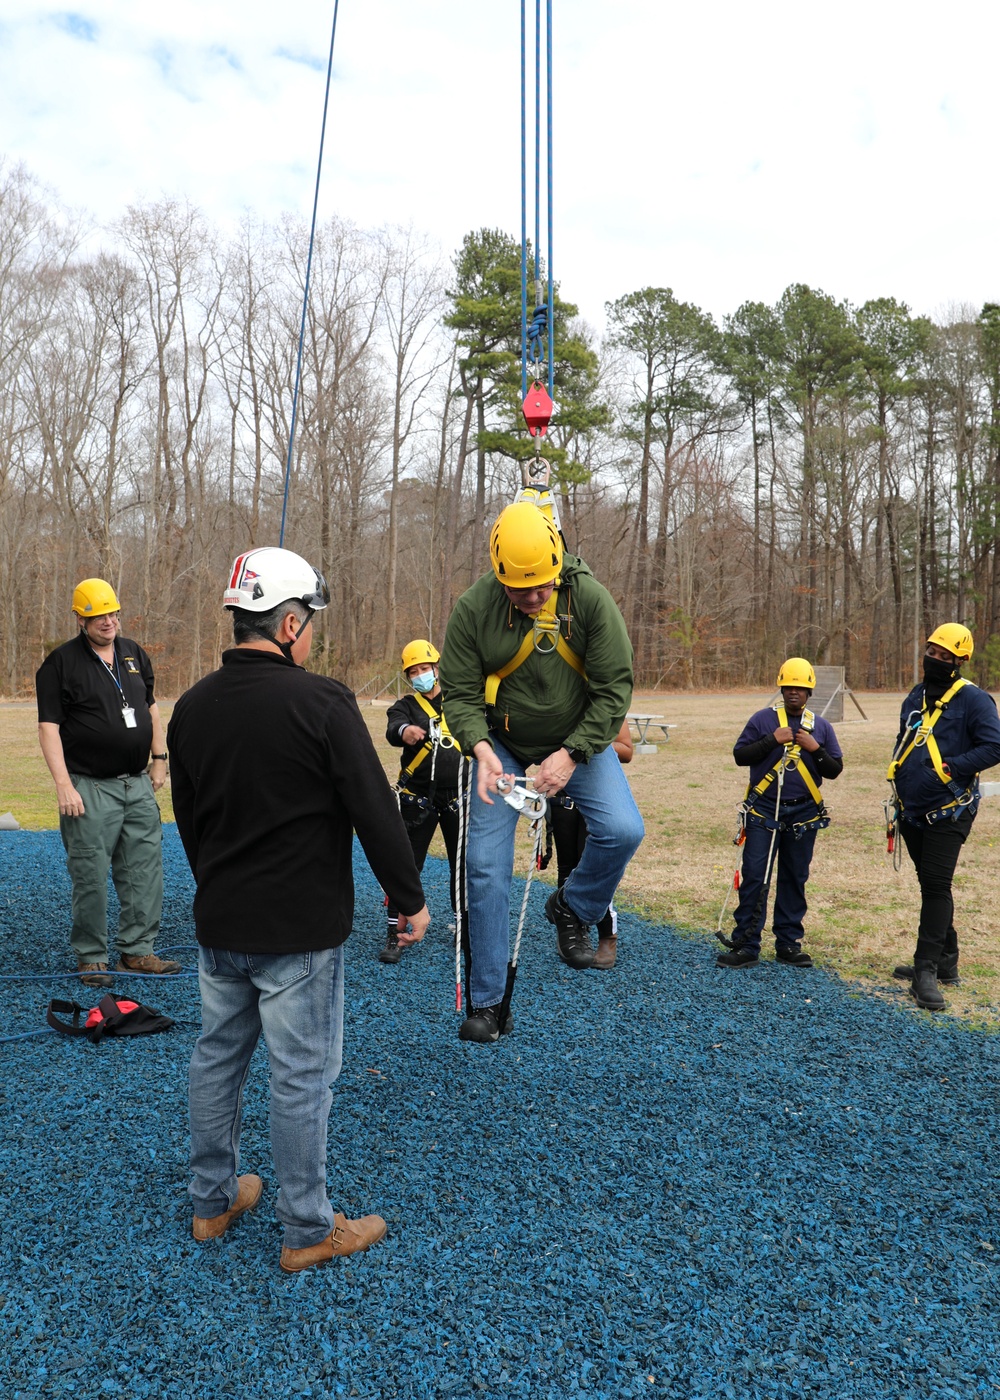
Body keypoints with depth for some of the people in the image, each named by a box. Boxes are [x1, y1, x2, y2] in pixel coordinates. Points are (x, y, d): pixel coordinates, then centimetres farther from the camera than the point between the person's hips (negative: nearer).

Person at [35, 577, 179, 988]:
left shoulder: (134, 654, 12)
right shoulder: (60, 663, -6)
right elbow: (49, 726, -9)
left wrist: (159, 758, 16)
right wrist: (63, 785, -16)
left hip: (138, 784, 6)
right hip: (91, 788, -5)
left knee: (145, 871, 7)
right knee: (91, 878, 0)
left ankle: (137, 950, 19)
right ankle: (91, 957, 15)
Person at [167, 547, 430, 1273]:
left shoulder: (192, 706, 3)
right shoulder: (323, 703, -19)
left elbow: (187, 818, 14)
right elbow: (376, 811, -17)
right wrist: (411, 898, -4)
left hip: (219, 923, 7)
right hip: (300, 932, -7)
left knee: (218, 1056, 20)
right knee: (302, 1077, 5)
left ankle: (213, 1200, 37)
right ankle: (308, 1231, 20)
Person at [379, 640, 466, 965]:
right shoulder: (406, 706, -1)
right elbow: (392, 731, -22)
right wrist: (404, 731, -46)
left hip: (458, 796, 2)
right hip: (418, 798, -2)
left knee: (464, 864, 11)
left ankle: (466, 926, 30)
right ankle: (395, 935, 6)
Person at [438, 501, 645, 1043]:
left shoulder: (589, 598, -19)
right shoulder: (472, 608, -18)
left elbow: (614, 687, -17)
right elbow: (460, 693, -12)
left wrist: (571, 755, -25)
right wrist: (481, 749, -31)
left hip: (577, 738, 0)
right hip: (502, 744, 0)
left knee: (622, 830, -23)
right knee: (485, 864, -6)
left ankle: (571, 909, 10)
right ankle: (488, 1004, 7)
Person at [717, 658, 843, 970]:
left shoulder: (821, 726, 10)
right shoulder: (763, 719, 2)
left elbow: (835, 770, 9)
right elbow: (740, 756, -3)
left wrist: (816, 749, -8)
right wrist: (772, 740, -14)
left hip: (803, 814, 2)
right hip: (763, 810, -2)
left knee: (794, 879, 9)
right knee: (754, 877, -4)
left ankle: (788, 944, 19)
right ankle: (746, 946, 1)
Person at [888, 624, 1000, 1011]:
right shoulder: (915, 697, 13)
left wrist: (950, 767, -22)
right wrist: (899, 780, 13)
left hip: (947, 812, -7)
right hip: (912, 811, 7)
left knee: (936, 886, -10)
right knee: (930, 885, 14)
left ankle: (927, 971, -5)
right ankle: (945, 962, 25)